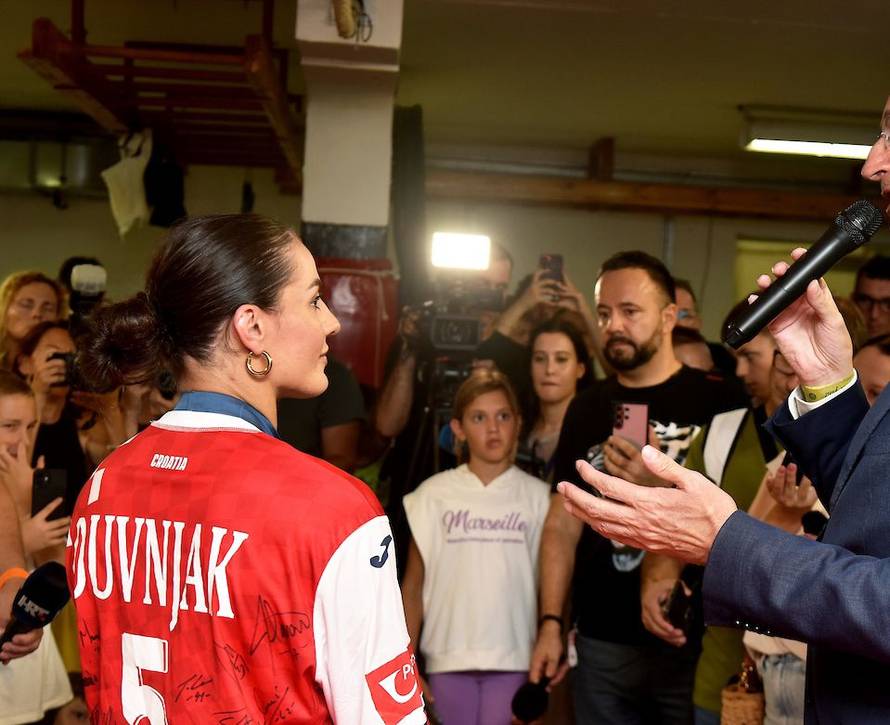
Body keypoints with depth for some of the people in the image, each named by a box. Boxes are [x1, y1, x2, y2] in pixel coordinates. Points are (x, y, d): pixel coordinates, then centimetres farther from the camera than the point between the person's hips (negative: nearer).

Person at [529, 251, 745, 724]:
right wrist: (550, 623, 2)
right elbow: (563, 523, 8)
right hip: (603, 642, 4)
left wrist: (661, 485, -24)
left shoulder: (718, 401, -7)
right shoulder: (587, 409, 7)